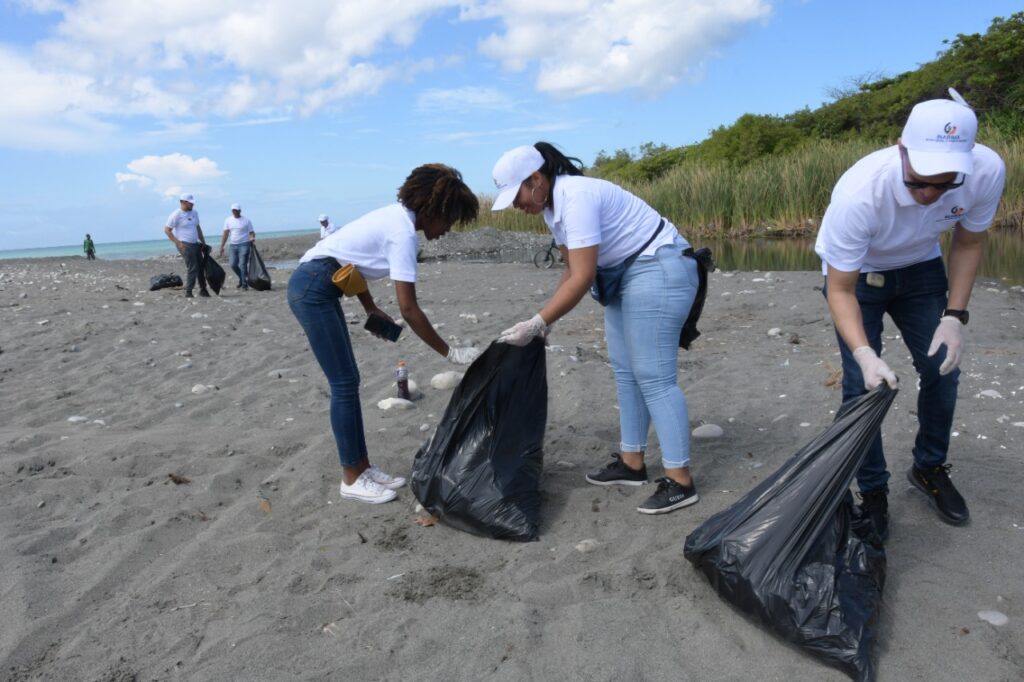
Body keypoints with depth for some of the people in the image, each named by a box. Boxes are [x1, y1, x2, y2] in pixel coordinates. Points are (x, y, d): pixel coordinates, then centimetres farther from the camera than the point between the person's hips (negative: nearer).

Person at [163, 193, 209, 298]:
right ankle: (188, 292, -2)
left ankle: (203, 290, 21)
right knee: (192, 269, -10)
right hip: (185, 245, -7)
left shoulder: (194, 212, 11)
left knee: (201, 267, 9)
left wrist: (203, 242, 17)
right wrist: (178, 242, -16)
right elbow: (167, 230, -10)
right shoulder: (176, 215, -11)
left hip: (196, 244, 8)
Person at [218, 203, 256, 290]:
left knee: (242, 264, -9)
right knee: (233, 264, -2)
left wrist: (252, 238, -24)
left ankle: (244, 284, 1)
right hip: (233, 245, 4)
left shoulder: (246, 220, 0)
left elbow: (251, 232, 0)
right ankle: (242, 279, 23)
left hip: (244, 244, -4)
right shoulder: (228, 220, 8)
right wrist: (221, 247, 5)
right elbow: (225, 234, 9)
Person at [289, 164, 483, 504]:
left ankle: (362, 467, 20)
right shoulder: (404, 233, -19)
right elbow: (409, 309, -22)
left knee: (348, 381, 11)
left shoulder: (397, 217, 9)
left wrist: (372, 310, 13)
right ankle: (352, 479, 8)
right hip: (312, 290, -10)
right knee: (345, 384, -4)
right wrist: (450, 353, -16)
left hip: (317, 287, 10)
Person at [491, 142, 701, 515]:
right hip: (625, 274, 10)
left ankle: (680, 481, -4)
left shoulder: (576, 198, -24)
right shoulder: (553, 206, 7)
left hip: (660, 271, -10)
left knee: (653, 376, -11)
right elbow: (572, 268, 14)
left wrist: (536, 324, -24)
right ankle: (631, 463, 21)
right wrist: (548, 317, 6)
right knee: (625, 371, 11)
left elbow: (582, 278, -28)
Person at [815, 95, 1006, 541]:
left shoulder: (988, 171, -28)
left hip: (920, 269, 4)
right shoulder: (858, 192, -40)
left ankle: (929, 469, 26)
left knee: (943, 369, 2)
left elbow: (969, 242, -6)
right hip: (855, 274, -3)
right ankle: (872, 491, 8)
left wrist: (954, 316, -14)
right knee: (863, 383, -11)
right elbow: (840, 290, -29)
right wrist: (865, 354, -43)